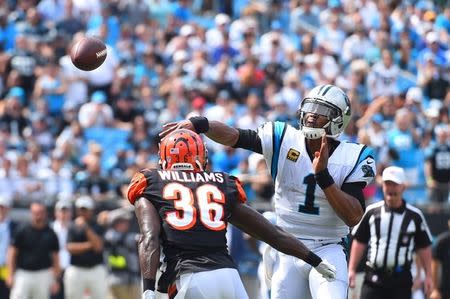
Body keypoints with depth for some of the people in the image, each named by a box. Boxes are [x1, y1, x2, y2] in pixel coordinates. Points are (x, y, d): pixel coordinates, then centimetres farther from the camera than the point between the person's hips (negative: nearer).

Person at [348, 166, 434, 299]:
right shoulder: (372, 212, 5)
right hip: (373, 278, 1)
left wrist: (428, 276, 2)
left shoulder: (414, 216, 1)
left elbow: (424, 247, 6)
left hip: (401, 280, -1)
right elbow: (359, 241, 10)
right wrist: (351, 270, 4)